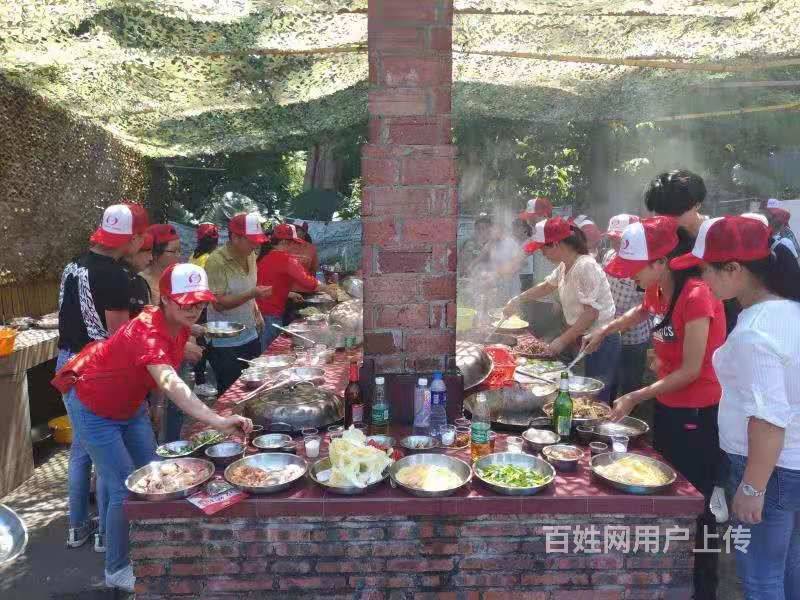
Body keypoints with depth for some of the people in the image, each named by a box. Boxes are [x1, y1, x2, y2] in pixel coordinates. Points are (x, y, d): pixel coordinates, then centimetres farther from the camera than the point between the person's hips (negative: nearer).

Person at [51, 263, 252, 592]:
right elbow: (171, 383, -55)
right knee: (126, 489, -6)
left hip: (131, 405, 8)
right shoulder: (146, 331, -38)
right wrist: (217, 420, -66)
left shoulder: (180, 325, -13)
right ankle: (117, 570, 17)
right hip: (94, 408, -8)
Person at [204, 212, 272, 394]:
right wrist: (252, 294, -29)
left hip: (250, 336, 7)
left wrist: (256, 312, 9)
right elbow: (218, 304, -20)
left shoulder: (250, 256, 5)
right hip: (225, 343, -7)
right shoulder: (217, 261, -18)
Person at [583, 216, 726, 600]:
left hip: (699, 414, -8)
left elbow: (691, 370, -23)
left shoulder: (696, 295, -24)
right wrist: (604, 330, 16)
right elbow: (642, 312, 27)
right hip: (667, 407, 8)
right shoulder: (657, 292, 1)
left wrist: (635, 397, -22)